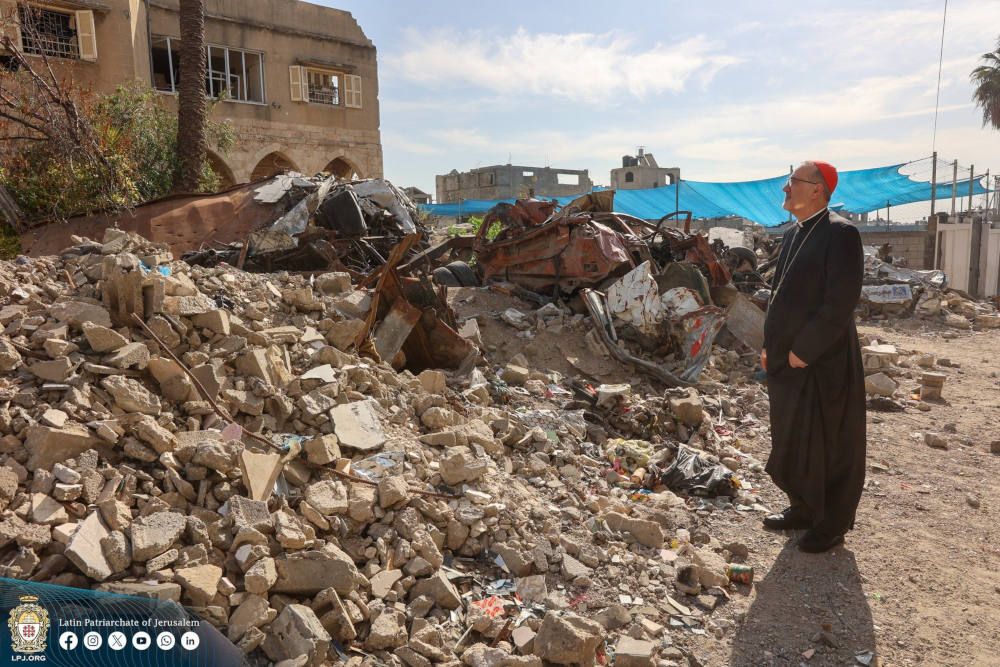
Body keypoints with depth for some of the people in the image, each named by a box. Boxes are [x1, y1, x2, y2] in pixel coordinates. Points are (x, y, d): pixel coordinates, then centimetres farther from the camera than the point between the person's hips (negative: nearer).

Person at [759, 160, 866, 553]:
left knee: (828, 447, 6)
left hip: (822, 363, -8)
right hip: (787, 363, 9)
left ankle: (832, 525, 24)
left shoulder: (840, 234, -14)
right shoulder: (793, 235, 12)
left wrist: (803, 350, -18)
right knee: (792, 442, 18)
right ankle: (803, 510, 37)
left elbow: (840, 303, -20)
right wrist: (771, 346, 10)